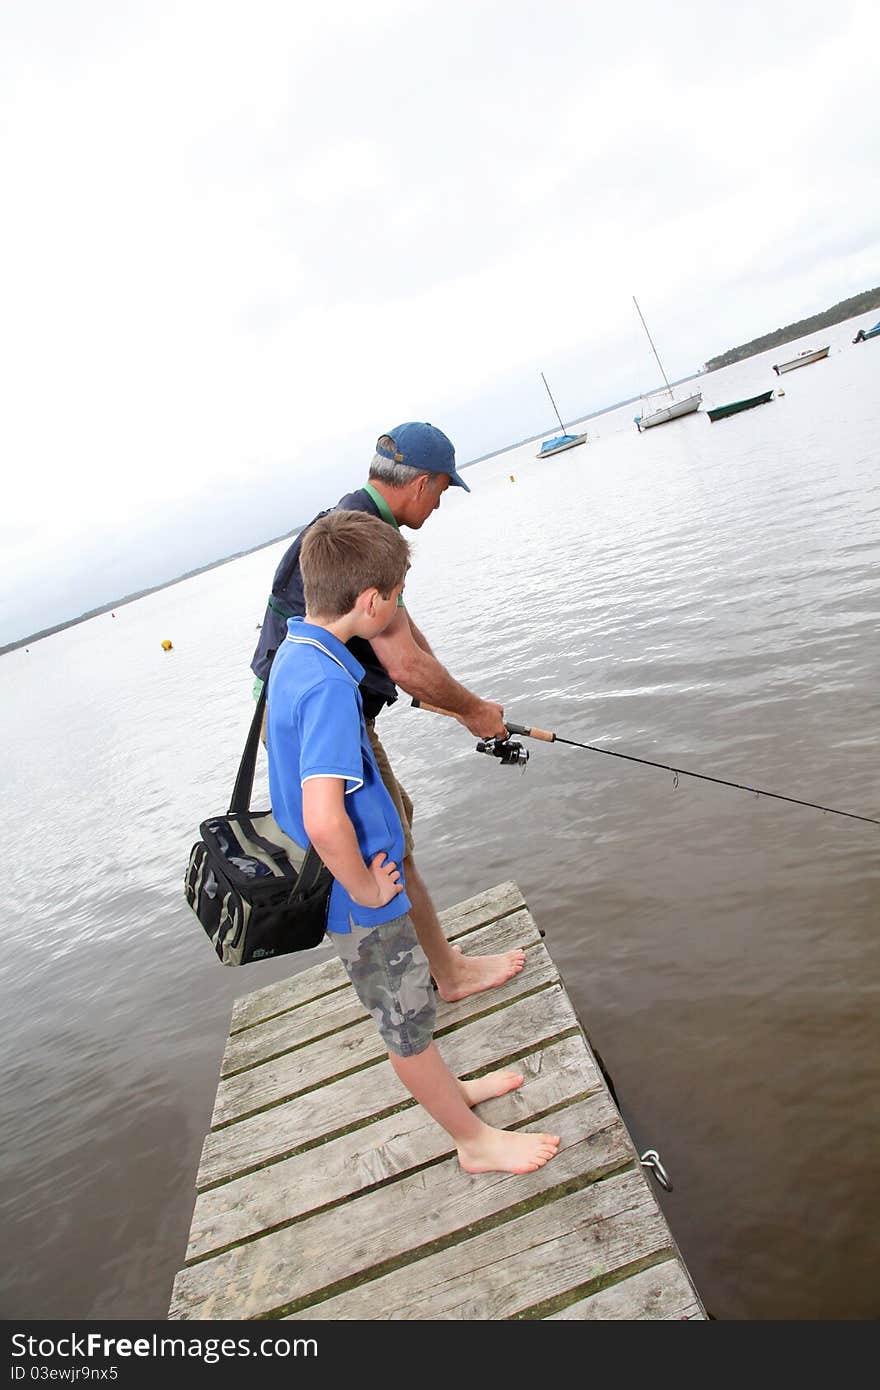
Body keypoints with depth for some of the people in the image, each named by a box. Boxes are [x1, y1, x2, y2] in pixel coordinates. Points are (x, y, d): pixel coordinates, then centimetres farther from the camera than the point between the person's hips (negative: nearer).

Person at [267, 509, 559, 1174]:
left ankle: (451, 1090, 50)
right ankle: (476, 1141, 35)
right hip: (357, 896, -9)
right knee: (408, 1021, 12)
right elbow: (324, 821, -39)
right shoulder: (328, 683, -30)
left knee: (406, 1004, 27)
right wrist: (366, 888, -21)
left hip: (351, 878, 9)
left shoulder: (294, 652, 1)